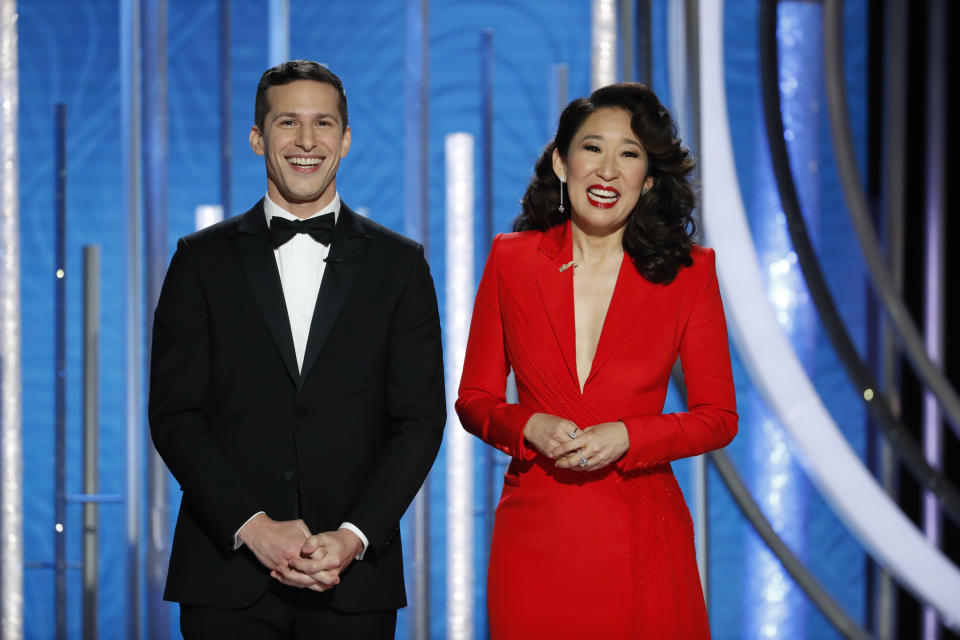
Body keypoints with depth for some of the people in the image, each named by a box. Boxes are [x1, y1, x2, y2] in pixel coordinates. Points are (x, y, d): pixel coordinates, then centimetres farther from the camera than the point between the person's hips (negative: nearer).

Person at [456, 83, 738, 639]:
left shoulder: (689, 272, 0)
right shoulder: (512, 260, 3)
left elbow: (719, 417, 2)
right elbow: (474, 399, 8)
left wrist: (626, 436, -13)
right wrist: (530, 426, -13)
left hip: (641, 545, -1)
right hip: (534, 542, 1)